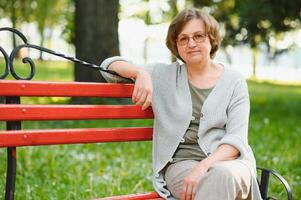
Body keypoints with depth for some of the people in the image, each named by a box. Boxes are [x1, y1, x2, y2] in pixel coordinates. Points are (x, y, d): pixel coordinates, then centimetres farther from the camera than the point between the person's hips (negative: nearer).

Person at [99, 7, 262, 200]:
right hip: (181, 164, 0)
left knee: (222, 175, -38)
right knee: (215, 183, -36)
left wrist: (204, 166, -21)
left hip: (230, 162, 1)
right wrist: (141, 73, -10)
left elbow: (236, 138, -3)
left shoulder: (234, 81, 8)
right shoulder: (164, 75, 12)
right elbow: (109, 65, 11)